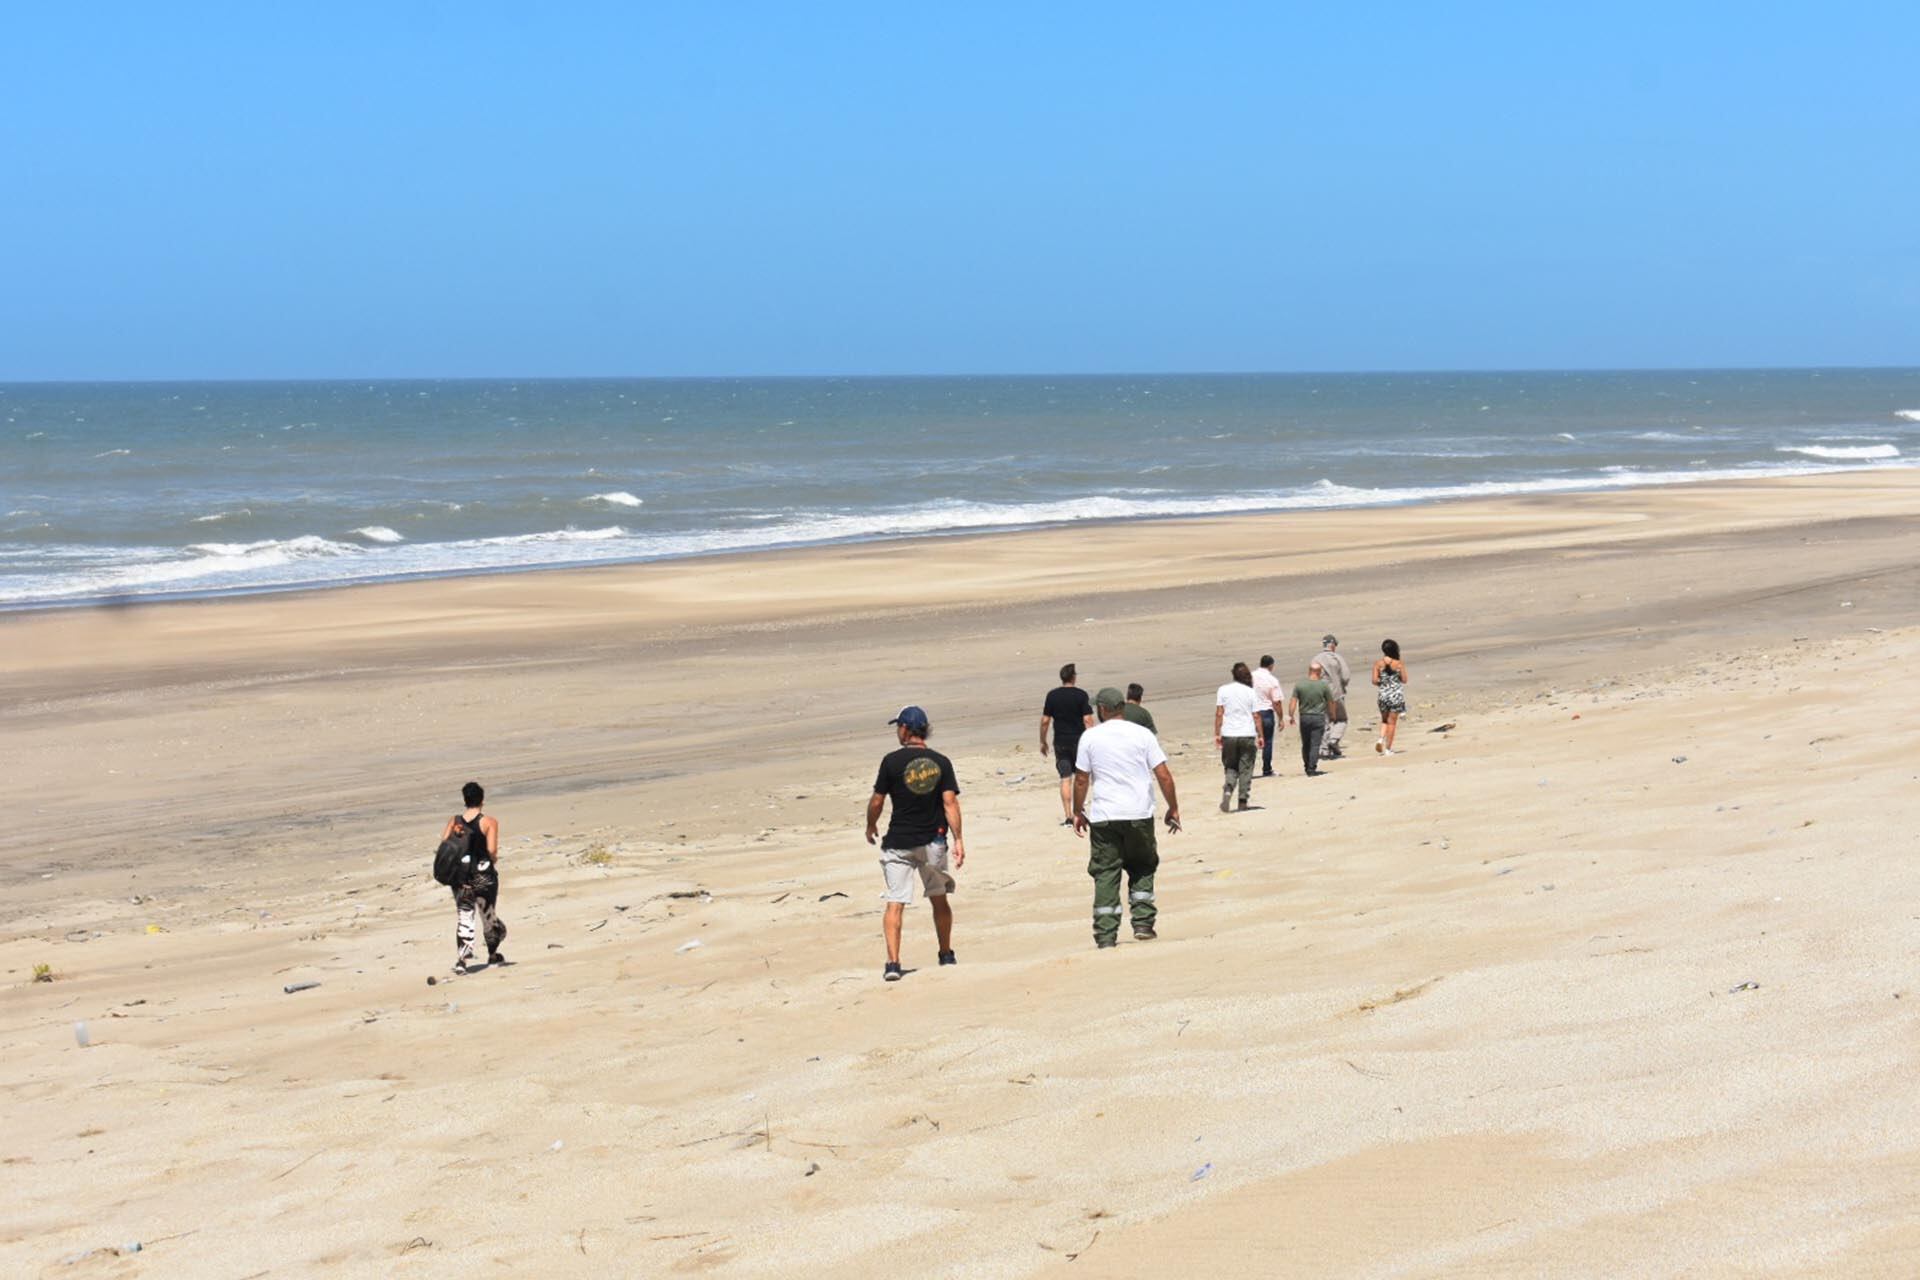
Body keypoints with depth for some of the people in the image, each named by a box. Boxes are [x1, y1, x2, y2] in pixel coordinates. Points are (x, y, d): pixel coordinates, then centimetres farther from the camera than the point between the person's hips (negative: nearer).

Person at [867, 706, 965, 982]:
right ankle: (946, 956, 29)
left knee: (895, 904, -4)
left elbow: (877, 801, -4)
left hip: (898, 842, -3)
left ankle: (893, 963, -15)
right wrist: (957, 840, -7)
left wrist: (871, 827, 14)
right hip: (933, 842, 3)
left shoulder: (892, 761, -8)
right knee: (939, 900, 19)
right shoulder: (941, 762, -1)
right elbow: (950, 802, -8)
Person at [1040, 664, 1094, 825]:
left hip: (1060, 742, 1)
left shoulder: (1052, 696, 0)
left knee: (1065, 778, 1)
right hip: (1079, 739, -1)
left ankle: (1068, 815, -5)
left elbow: (1045, 721, 1)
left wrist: (1043, 742, 11)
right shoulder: (1081, 695, -7)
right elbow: (1087, 720, -11)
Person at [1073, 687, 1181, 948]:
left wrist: (1078, 812, 14)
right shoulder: (1142, 734, 1)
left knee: (1105, 873, 4)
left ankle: (1106, 934, -1)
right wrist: (1173, 808, 8)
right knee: (1142, 869, 18)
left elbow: (1081, 779, 2)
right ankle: (1143, 924, 9)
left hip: (1103, 816, -1)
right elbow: (1164, 775, -2)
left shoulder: (1090, 737, 0)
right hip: (1139, 814, 1)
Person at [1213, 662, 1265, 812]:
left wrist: (1217, 734, 3)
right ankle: (1243, 801, 7)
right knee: (1245, 769, 8)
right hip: (1248, 735, -1)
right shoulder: (1251, 692, 0)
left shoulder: (1223, 690, 1)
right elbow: (1256, 716, 0)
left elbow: (1219, 714, -1)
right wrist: (1260, 736, 6)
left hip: (1229, 735, 1)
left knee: (1231, 767, 12)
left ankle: (1228, 790, -13)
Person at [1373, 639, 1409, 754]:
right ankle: (1388, 748, 6)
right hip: (1396, 694, -2)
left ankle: (1381, 738, -3)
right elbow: (1404, 680, -5)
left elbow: (1375, 680, -7)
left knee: (1384, 720, 21)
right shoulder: (1399, 664, -8)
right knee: (1392, 722, 6)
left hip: (1383, 694, 2)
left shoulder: (1378, 663, -5)